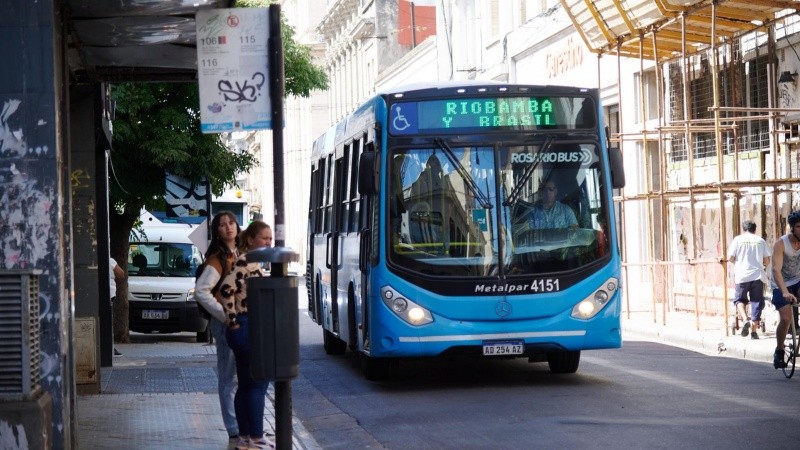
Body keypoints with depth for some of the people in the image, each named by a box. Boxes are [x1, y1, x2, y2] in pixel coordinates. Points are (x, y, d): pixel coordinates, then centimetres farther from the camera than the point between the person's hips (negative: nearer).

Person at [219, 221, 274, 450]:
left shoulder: (254, 264, 15)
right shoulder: (244, 262, -15)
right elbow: (227, 289, -26)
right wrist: (232, 321, -20)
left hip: (254, 330, 10)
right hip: (247, 329, -10)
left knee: (246, 385, 12)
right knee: (258, 384, -5)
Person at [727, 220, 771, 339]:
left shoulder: (738, 240, 3)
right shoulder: (761, 241, 8)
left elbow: (730, 257, -2)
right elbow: (767, 260, 7)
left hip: (742, 275, -1)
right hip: (758, 275, 1)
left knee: (739, 299, 12)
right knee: (756, 302, 7)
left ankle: (745, 319, -14)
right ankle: (754, 330, 6)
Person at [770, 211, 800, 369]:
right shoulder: (781, 244, -20)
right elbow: (776, 269, -30)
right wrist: (785, 292, -44)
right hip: (782, 285, -3)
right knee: (785, 318, -16)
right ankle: (779, 351, 4)